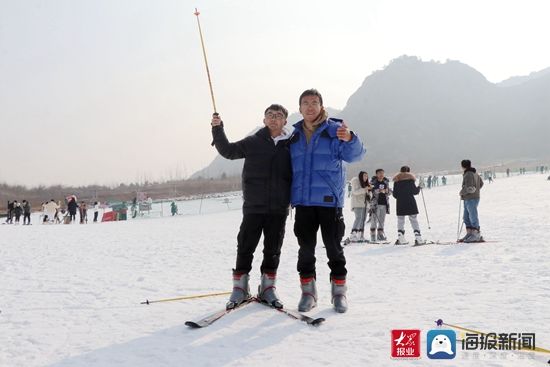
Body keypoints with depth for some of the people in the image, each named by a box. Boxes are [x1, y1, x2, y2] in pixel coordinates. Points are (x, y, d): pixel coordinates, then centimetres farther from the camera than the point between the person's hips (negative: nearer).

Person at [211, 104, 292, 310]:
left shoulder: (292, 144, 6)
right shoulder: (253, 142, 5)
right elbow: (228, 150, 9)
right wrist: (217, 129, -1)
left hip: (279, 208, 1)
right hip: (253, 206, -1)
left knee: (273, 249, 8)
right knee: (245, 247, 2)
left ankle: (268, 288, 21)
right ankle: (240, 288, 14)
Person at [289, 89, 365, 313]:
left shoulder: (334, 129, -1)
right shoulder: (295, 136, 11)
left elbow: (354, 155, -13)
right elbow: (288, 168, 17)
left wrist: (349, 140, -35)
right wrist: (288, 196, 6)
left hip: (329, 200, -3)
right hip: (303, 201, 3)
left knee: (333, 247, 2)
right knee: (306, 248, 8)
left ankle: (339, 292, 15)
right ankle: (308, 292, 18)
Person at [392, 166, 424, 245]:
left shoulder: (396, 180, 8)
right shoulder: (410, 179, 0)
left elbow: (394, 194, 5)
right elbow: (415, 191, -4)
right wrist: (419, 188, 16)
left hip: (400, 203, 2)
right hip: (410, 202, -2)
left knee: (400, 221, 9)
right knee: (413, 219, 0)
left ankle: (400, 238, 1)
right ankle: (418, 238, -8)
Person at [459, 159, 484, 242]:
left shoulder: (468, 175, -18)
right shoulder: (475, 174, 14)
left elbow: (469, 188, -24)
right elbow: (481, 184, 25)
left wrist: (462, 192, -9)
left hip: (471, 199, -10)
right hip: (467, 199, 10)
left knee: (473, 217, -5)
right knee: (466, 217, 13)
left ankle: (476, 235, 0)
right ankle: (469, 233, 16)